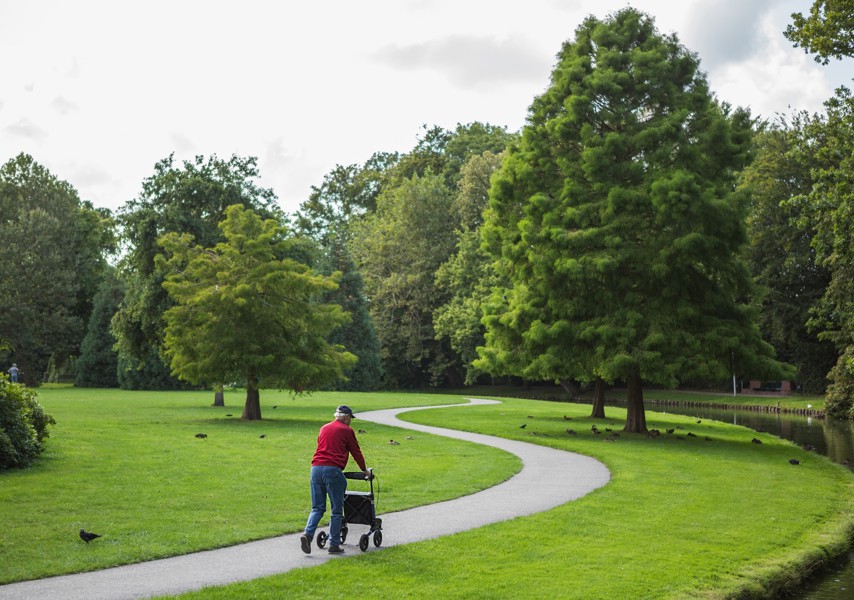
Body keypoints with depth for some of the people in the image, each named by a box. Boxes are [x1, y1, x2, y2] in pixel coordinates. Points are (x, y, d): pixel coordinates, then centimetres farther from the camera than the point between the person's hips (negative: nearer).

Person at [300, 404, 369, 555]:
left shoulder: (324, 428, 23)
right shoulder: (346, 430, 5)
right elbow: (356, 452, 11)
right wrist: (364, 470, 26)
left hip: (316, 468, 6)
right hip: (333, 470, -5)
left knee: (317, 508, 11)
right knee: (337, 510, 4)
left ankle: (307, 534, -11)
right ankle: (334, 545, 6)